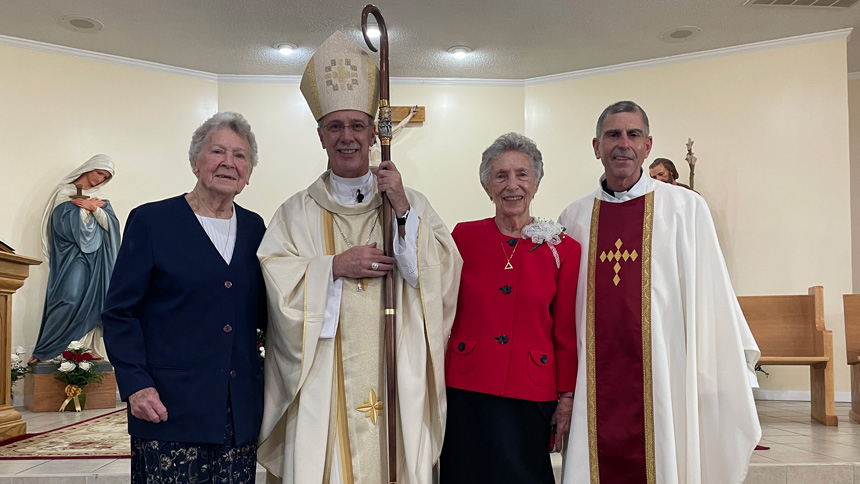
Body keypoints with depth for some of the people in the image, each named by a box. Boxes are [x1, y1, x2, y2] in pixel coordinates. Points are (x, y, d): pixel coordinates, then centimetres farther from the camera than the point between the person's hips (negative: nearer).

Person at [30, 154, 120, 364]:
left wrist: (94, 209, -9)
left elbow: (112, 225, 4)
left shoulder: (100, 200, 20)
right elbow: (69, 225, -12)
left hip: (96, 261, 6)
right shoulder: (65, 193, 4)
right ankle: (44, 352, -12)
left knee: (92, 304, 1)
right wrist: (89, 207, -1)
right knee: (70, 299, -18)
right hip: (72, 258, -6)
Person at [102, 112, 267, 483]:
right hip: (169, 406, -4)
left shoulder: (254, 228, 11)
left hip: (240, 408, 4)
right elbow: (120, 313, -2)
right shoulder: (151, 221, 0)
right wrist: (136, 385, -13)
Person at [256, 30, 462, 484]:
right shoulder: (297, 213, 6)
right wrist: (335, 266, -13)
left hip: (394, 380, 1)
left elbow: (442, 275, -4)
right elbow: (277, 284, -2)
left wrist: (403, 211, -12)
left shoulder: (411, 203, 7)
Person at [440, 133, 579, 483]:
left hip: (531, 396, 0)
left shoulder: (563, 248, 1)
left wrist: (567, 398, 3)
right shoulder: (464, 236, 2)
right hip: (466, 392, 1)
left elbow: (567, 332, 3)